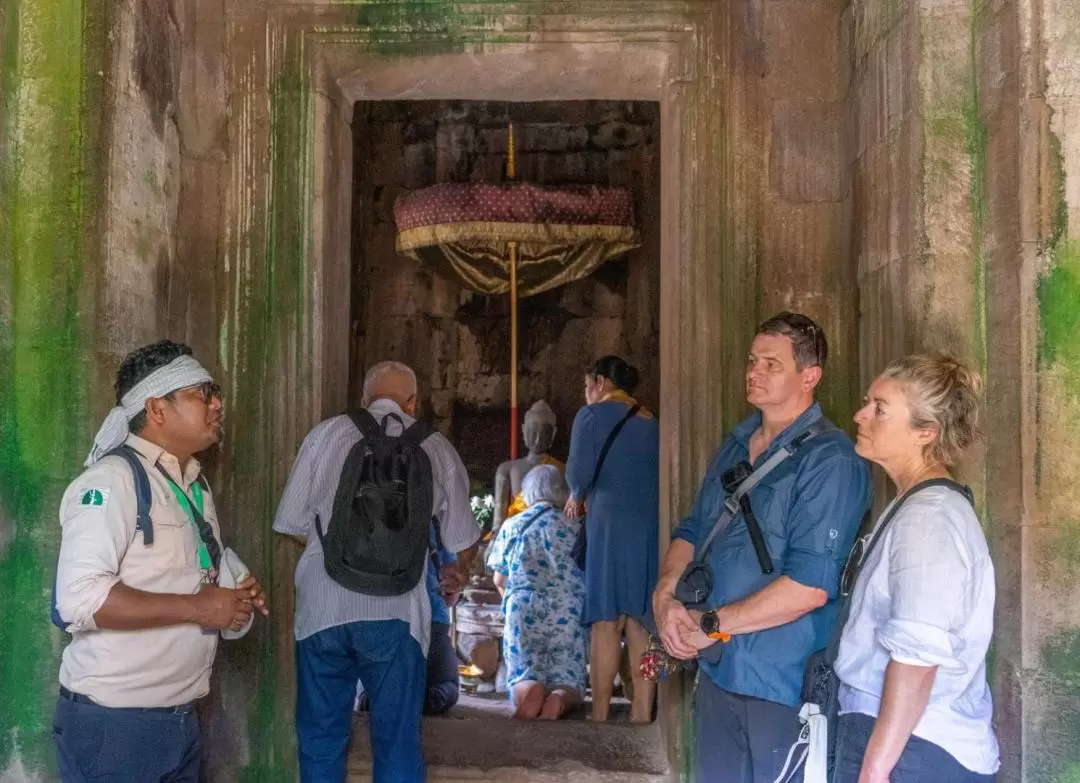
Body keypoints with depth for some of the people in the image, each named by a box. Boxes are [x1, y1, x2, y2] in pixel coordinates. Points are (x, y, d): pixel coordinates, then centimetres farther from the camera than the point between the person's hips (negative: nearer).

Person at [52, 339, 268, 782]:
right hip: (113, 721, -8)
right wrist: (197, 609, -22)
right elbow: (80, 599, -27)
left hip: (180, 718, 9)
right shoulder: (111, 480, -16)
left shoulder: (194, 485, 13)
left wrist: (234, 598, 5)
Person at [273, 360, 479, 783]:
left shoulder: (326, 433, 8)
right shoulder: (436, 448, 9)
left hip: (322, 606, 1)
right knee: (397, 745, 11)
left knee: (320, 743, 14)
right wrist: (456, 574, 37)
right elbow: (463, 543, 14)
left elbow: (291, 524, 9)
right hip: (394, 612, 0)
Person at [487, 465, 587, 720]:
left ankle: (528, 690, -31)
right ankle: (558, 698, -31)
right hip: (567, 613, 0)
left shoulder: (511, 526, 10)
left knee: (523, 677, 6)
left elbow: (499, 580, 15)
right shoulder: (573, 527, 8)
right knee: (569, 680, 5)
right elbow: (586, 575, 14)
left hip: (523, 612, 0)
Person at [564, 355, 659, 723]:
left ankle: (600, 714, -2)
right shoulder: (652, 422, 19)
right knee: (641, 620, 6)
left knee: (607, 620, -3)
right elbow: (659, 475, 16)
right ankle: (642, 713, 6)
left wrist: (577, 497, 16)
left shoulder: (593, 415, 3)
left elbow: (579, 473, -6)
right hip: (653, 524, 5)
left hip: (612, 522, -5)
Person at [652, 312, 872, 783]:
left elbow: (810, 585, -24)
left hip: (786, 684, -7)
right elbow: (692, 531, 15)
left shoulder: (829, 460, -17)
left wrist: (710, 625, -17)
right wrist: (666, 594, -5)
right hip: (717, 671, 7)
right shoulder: (735, 446, 9)